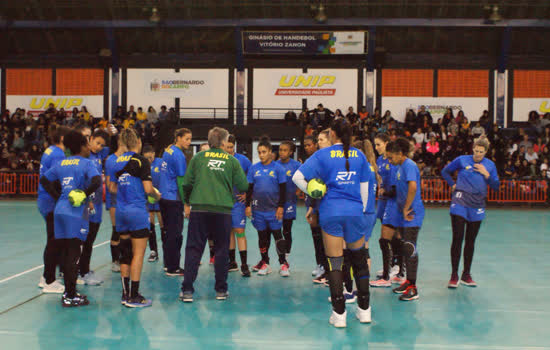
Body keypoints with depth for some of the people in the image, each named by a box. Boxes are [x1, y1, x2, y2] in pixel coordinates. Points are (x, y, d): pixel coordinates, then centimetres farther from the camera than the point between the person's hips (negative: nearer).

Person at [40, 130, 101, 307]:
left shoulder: (61, 163, 13)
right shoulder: (86, 163, -6)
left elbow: (44, 180, 16)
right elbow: (96, 181, -22)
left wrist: (58, 196, 12)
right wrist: (84, 194, -9)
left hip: (60, 211, 6)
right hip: (76, 213, -6)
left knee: (66, 252, 13)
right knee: (73, 254, -2)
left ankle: (69, 291, 22)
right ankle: (70, 297, 2)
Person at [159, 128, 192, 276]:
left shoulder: (168, 150, 11)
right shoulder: (179, 155, -15)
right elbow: (181, 181, -16)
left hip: (164, 196, 9)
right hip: (174, 199, -9)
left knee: (169, 232, 17)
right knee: (175, 234, -2)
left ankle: (168, 263, 25)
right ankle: (173, 268, 3)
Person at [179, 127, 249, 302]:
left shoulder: (198, 157, 4)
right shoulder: (232, 161, 3)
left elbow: (186, 184, 4)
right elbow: (243, 186, 4)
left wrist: (187, 203, 20)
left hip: (199, 208, 0)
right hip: (223, 209, 0)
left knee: (193, 249, 4)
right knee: (221, 250, 10)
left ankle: (187, 290, 2)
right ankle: (221, 290, 16)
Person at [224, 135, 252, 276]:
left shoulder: (242, 159, -3)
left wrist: (247, 193, -2)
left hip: (238, 201, -3)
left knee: (239, 231, -8)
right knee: (229, 231, 11)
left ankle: (244, 265, -6)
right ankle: (232, 262, 21)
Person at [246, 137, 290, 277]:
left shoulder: (278, 168, -2)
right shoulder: (253, 168, 5)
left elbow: (283, 189, -1)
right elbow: (249, 188, 9)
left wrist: (281, 206, -6)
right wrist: (248, 205, 4)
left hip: (274, 209, -3)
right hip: (258, 209, 3)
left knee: (277, 235, -1)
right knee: (262, 236, 9)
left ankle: (283, 264, 8)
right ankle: (265, 263, 19)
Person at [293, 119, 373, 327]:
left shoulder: (323, 155, 0)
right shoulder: (359, 156, 8)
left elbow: (298, 177, -6)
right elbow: (364, 187, 11)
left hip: (331, 212, -2)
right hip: (354, 211, 3)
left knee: (334, 263, 2)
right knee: (359, 259, 16)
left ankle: (339, 314, 3)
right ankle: (364, 310, 22)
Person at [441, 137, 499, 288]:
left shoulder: (490, 165, 8)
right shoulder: (462, 160, 2)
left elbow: (496, 187, 7)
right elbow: (445, 172, 14)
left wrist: (486, 174, -6)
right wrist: (453, 185, 3)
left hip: (477, 206, 3)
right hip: (460, 203, -3)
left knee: (470, 241, 10)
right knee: (457, 239, -6)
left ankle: (466, 275, 21)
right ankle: (454, 276, 2)